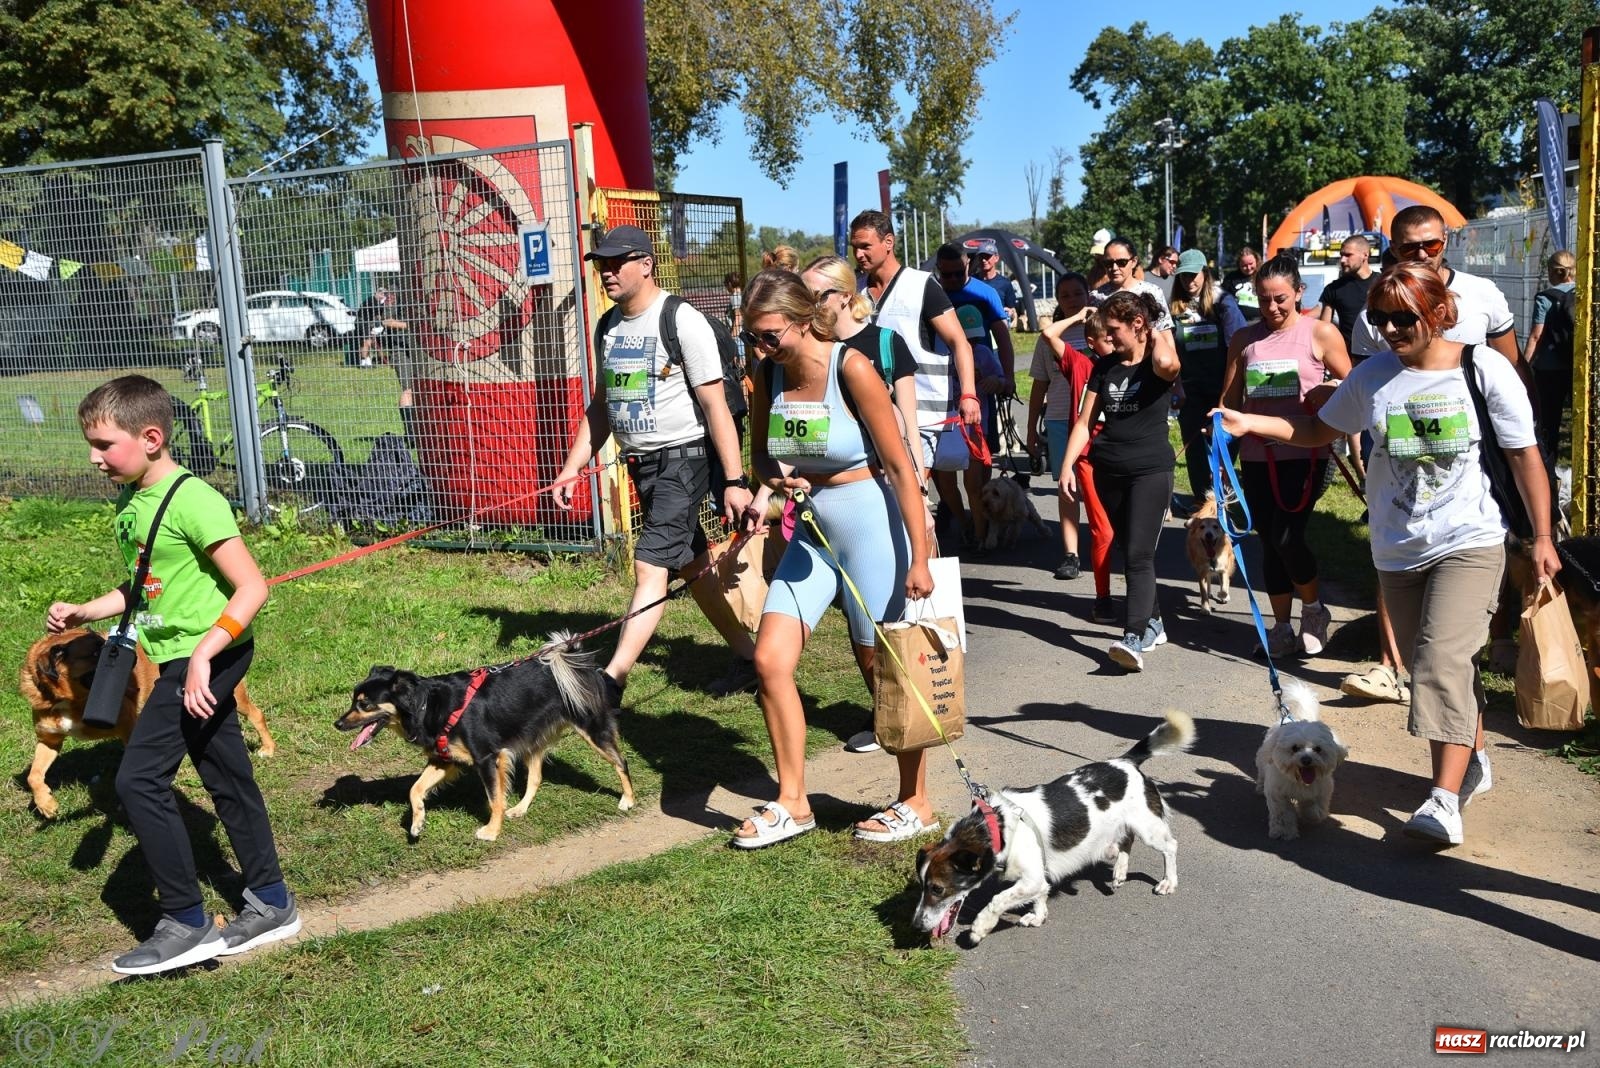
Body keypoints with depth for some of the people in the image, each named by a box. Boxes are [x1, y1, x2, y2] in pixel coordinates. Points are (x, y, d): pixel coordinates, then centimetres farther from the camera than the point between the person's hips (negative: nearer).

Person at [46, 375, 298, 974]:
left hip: (208, 656, -9)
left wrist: (202, 655, -26)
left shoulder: (192, 500, -19)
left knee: (139, 779, -9)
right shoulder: (130, 502, 9)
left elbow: (251, 588, -21)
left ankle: (185, 925, 1)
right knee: (228, 780, 15)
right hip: (187, 659, 9)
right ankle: (271, 903, 26)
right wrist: (86, 613, 8)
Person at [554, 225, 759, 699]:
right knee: (690, 567, 14)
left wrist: (735, 481, -19)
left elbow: (715, 404, -15)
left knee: (650, 565, -14)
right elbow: (600, 405, 19)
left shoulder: (682, 321, -12)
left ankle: (612, 678, -15)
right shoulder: (609, 326, 10)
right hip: (640, 462, 8)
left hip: (682, 457, -8)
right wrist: (573, 466, 12)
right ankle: (747, 655, 28)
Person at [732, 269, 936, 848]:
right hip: (811, 533, 6)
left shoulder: (851, 368, -17)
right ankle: (792, 804, 14)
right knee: (769, 660, -1)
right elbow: (759, 455, 13)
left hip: (870, 527, -6)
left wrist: (919, 558, -19)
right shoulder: (768, 374, 0)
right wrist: (777, 479, -12)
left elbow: (901, 467, -16)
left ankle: (916, 803, 22)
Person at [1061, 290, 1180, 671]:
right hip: (1109, 471, 6)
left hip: (1151, 470, -6)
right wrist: (1067, 465, 0)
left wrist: (1156, 336, -10)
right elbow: (1085, 421, 10)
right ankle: (1152, 623, 26)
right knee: (1128, 552, 12)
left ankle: (1133, 638, -21)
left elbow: (1166, 363, -32)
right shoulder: (1105, 367, 11)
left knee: (1138, 554, -14)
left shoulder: (1158, 365, -4)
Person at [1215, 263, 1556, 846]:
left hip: (1469, 542, -4)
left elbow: (1525, 456, -2)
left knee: (1443, 657, -20)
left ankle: (1445, 799, -20)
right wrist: (1250, 423, -1)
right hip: (1398, 551, 4)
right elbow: (1319, 429, 13)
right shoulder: (1373, 376, 1)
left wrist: (1542, 538, -2)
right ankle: (1472, 759, 36)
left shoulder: (1486, 370, -7)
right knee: (1425, 665, 12)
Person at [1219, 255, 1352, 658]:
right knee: (1270, 544, 9)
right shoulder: (1243, 339, 8)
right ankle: (1282, 627, 23)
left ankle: (1313, 608, 14)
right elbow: (1229, 400, 10)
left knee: (1287, 538, -14)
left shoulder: (1320, 333, -1)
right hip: (1256, 457, 4)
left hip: (1304, 455, -4)